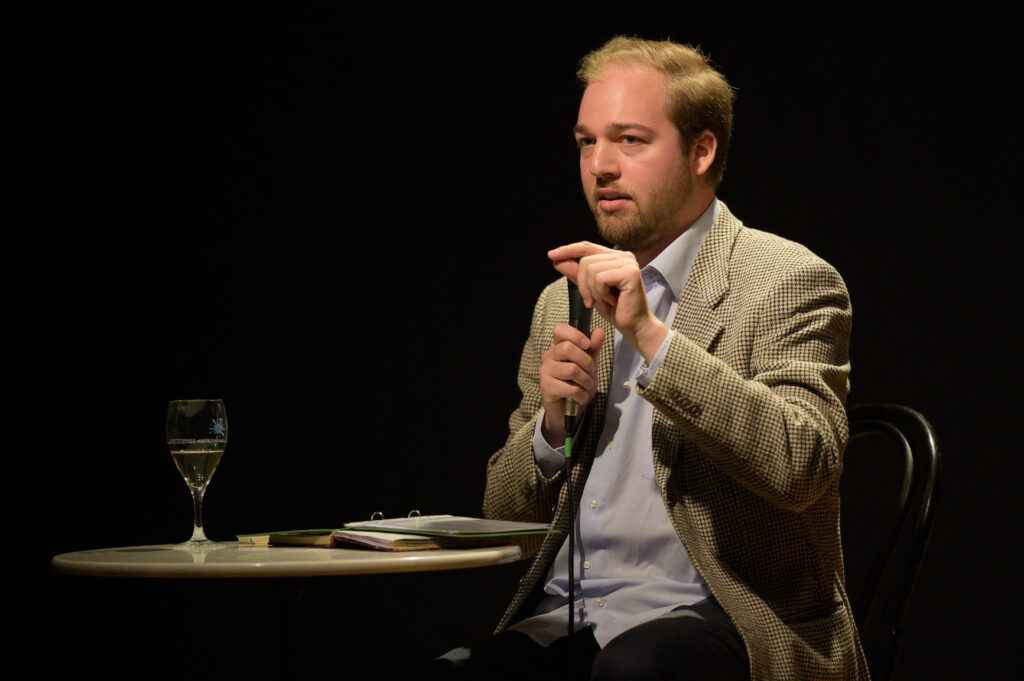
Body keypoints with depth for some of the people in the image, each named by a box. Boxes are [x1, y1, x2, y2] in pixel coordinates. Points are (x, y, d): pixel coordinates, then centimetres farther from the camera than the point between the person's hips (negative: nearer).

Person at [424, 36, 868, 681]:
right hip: (564, 617, 5)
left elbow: (803, 468, -17)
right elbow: (505, 509, 20)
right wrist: (553, 424, -2)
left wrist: (650, 335, -20)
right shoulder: (564, 302, 18)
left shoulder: (790, 281, 0)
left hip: (712, 615, -5)